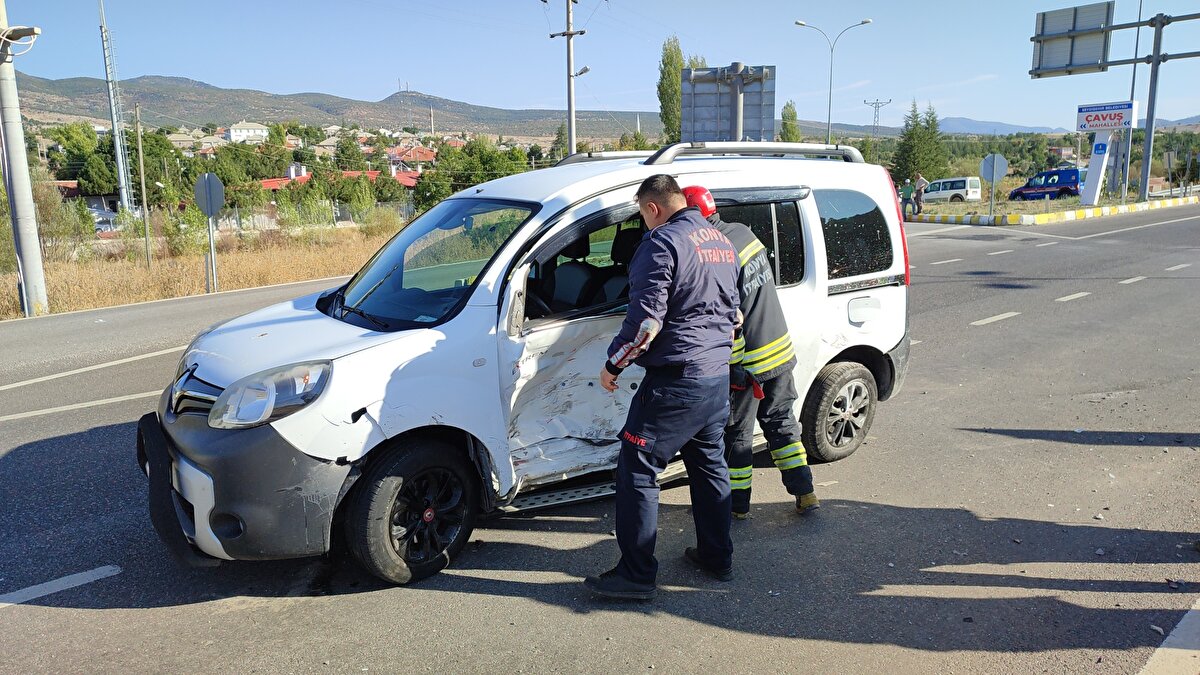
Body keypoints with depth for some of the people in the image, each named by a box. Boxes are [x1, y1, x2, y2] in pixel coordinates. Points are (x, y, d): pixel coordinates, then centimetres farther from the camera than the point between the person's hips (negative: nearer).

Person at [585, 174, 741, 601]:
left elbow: (646, 320, -21)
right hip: (719, 376, 9)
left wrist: (613, 364, -10)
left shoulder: (663, 243, -14)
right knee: (709, 465, 20)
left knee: (636, 471, -2)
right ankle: (717, 558, 31)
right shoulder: (721, 242, 13)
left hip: (676, 380, -9)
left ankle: (636, 576, 3)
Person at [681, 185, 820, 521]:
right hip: (780, 352, 8)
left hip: (747, 363, -8)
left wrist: (734, 367, -19)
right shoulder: (742, 232, 0)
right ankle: (805, 494, 26)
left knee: (736, 433, 10)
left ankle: (737, 503, 24)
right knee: (782, 423, 20)